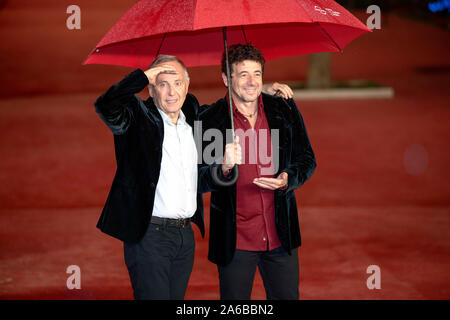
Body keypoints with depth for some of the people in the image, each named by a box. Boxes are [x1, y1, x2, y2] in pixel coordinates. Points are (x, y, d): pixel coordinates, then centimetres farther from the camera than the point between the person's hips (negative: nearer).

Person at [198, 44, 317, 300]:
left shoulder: (285, 110, 3)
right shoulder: (210, 120, -6)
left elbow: (307, 160, 9)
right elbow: (198, 178, -7)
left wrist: (287, 179, -12)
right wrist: (224, 167, -28)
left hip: (281, 235, 2)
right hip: (235, 239, -2)